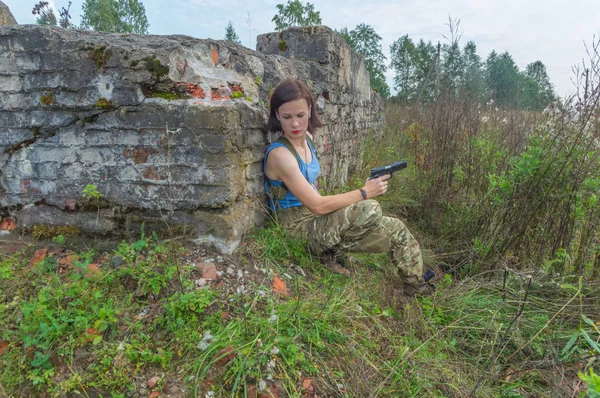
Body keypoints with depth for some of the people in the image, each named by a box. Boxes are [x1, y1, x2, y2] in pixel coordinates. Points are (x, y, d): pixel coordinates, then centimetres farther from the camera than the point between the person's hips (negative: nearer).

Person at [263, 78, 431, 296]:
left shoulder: (307, 139, 1)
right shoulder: (279, 154, -24)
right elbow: (317, 206, -25)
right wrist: (364, 193, -19)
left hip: (317, 219, 8)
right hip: (301, 226, -8)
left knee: (397, 230, 4)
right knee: (369, 210, -31)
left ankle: (417, 290, 23)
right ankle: (329, 251, -5)